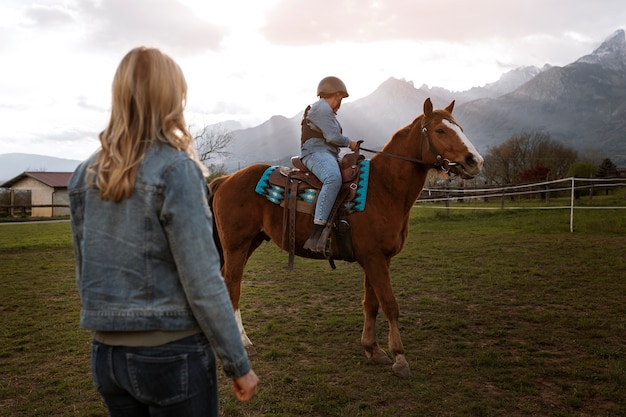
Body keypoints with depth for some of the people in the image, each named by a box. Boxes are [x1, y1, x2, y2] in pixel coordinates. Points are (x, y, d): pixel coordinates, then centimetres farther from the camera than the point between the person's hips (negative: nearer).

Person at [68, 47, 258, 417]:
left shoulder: (86, 175, 1)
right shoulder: (176, 169, -17)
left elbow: (85, 274, 9)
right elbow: (203, 284, -19)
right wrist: (238, 365, -10)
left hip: (105, 355, 6)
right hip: (171, 356, -6)